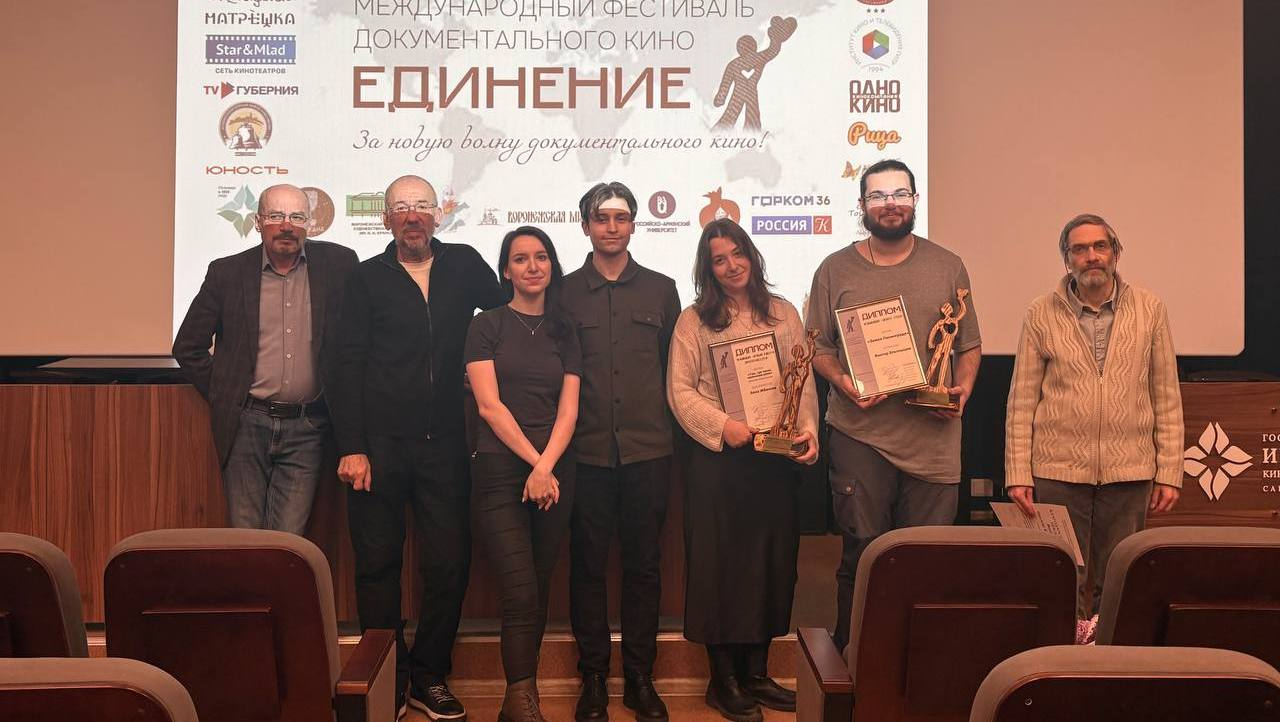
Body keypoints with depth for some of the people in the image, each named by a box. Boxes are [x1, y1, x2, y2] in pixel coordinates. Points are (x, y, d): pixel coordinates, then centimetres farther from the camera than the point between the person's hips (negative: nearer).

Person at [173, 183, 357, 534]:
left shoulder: (339, 264, 1)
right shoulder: (227, 272, 2)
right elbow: (187, 347, 9)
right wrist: (221, 395, 3)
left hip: (306, 428, 0)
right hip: (245, 424, 1)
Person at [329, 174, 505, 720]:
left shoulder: (464, 265, 10)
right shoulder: (367, 278, 5)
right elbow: (348, 365, -1)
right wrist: (351, 447, -8)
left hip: (444, 444, 2)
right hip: (379, 444, -1)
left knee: (449, 564, 3)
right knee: (378, 564, 5)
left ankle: (430, 677, 19)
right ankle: (389, 678, 19)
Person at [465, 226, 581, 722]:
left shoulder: (564, 333, 12)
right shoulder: (487, 326, 3)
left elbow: (568, 410, 5)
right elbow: (489, 406, -5)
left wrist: (546, 467, -10)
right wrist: (534, 463, -11)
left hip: (554, 472, 4)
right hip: (500, 471, -3)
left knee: (539, 591, 6)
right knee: (521, 592, -11)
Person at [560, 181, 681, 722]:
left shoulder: (661, 290, 10)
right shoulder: (564, 292, 6)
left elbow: (674, 368, 12)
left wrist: (669, 429, 6)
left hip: (648, 452, 1)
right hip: (586, 453, -1)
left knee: (643, 565, 7)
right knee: (588, 565, 5)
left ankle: (639, 678, 19)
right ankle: (593, 678, 18)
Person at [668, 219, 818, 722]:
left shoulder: (783, 314, 11)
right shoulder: (694, 321, 1)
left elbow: (804, 380, 8)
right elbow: (680, 390, -6)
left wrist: (808, 430, -7)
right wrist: (722, 425, -19)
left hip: (776, 457, 4)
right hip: (718, 459, -3)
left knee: (772, 560, 8)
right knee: (720, 562, 2)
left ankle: (756, 673, 22)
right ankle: (723, 679, 14)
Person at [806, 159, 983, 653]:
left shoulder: (948, 267, 10)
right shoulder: (836, 270, 6)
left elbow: (969, 345, 14)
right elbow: (818, 347, 8)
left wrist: (962, 390, -4)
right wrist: (842, 381, -10)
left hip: (933, 436, 1)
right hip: (860, 433, -1)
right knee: (860, 554, 3)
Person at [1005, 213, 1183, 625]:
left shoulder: (1149, 310, 4)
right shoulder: (1042, 315, 1)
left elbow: (1167, 398, 5)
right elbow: (1022, 401, 1)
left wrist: (1170, 472, 1)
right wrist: (1017, 473, -4)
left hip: (1130, 471, 1)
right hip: (1058, 469, -1)